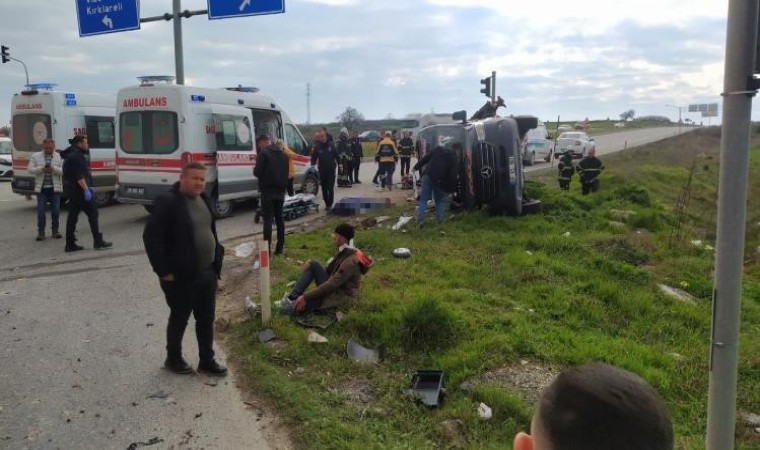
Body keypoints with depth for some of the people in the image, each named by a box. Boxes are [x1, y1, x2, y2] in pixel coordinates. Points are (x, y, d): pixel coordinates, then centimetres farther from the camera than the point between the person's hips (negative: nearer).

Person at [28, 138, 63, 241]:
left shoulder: (60, 157, 4)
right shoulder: (35, 156, 7)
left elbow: (63, 170, -4)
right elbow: (30, 169, 2)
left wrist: (53, 168, -22)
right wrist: (41, 169, -16)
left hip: (55, 188, 0)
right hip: (41, 188, 1)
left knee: (56, 210, 1)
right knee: (41, 211, 0)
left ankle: (55, 230, 16)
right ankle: (41, 232, 8)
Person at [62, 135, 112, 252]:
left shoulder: (71, 155, 21)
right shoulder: (76, 156, -13)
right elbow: (79, 176, -22)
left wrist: (88, 187, 24)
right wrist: (86, 189, -23)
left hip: (72, 191, 10)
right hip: (78, 191, -10)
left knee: (72, 216, 9)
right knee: (92, 212, -5)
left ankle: (70, 244, 10)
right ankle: (98, 241, -5)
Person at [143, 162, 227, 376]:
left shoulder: (202, 199, 9)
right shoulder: (168, 202, -17)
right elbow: (151, 237, -19)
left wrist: (217, 256, 14)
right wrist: (164, 270, -19)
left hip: (207, 272, 7)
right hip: (181, 276, -7)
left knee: (206, 319, 15)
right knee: (179, 319, 10)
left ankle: (207, 360, 28)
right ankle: (173, 358, 30)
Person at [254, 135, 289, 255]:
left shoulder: (263, 153, -10)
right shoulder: (283, 154, 13)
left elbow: (257, 172, -14)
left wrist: (255, 169, 6)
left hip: (268, 191, -6)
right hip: (280, 191, 6)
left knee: (268, 220, -4)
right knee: (279, 218, 13)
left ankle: (267, 248, -5)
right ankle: (280, 247, 15)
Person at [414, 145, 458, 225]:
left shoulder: (438, 149, 12)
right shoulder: (454, 158, 1)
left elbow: (425, 158, 10)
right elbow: (453, 175, -5)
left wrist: (416, 167, 17)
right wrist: (450, 189, -2)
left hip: (428, 176, 2)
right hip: (440, 181, -2)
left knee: (423, 199, 7)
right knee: (440, 201, 16)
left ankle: (420, 219, -2)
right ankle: (440, 220, 11)